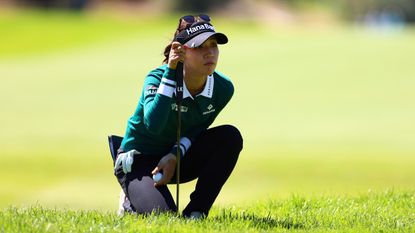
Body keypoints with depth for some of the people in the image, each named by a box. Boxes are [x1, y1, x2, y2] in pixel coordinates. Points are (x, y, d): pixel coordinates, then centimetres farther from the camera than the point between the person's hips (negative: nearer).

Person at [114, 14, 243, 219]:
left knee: (230, 136, -18)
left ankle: (196, 211, -10)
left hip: (177, 159, 5)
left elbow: (197, 130, -1)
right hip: (137, 161, -5)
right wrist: (171, 71, -42)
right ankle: (132, 204, 9)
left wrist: (175, 156, -20)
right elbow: (154, 124, -43)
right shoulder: (158, 78, -25)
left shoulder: (223, 89, -11)